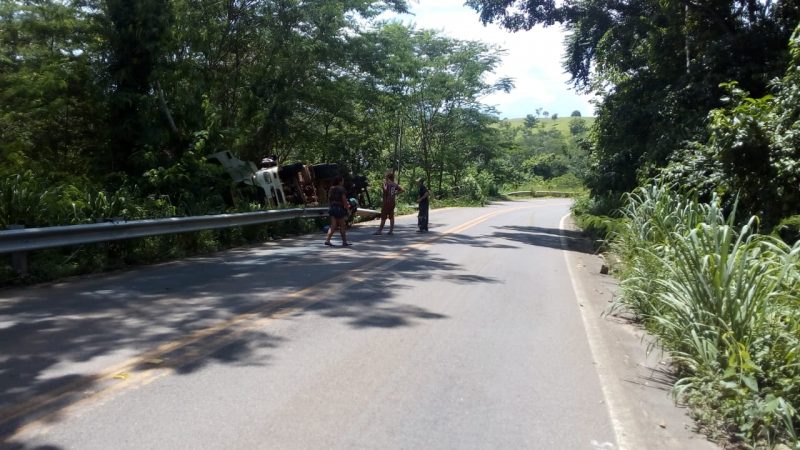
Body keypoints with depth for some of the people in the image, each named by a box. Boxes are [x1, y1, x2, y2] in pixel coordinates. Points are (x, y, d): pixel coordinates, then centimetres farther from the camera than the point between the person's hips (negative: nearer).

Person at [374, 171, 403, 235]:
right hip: (393, 201, 6)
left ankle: (380, 230, 0)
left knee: (383, 216, -3)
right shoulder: (395, 184, 8)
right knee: (391, 216, 8)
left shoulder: (387, 182, -12)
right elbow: (401, 190, 9)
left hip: (387, 201, -6)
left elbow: (385, 189, -31)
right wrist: (395, 193, 11)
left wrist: (384, 183, -17)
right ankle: (391, 230, 9)